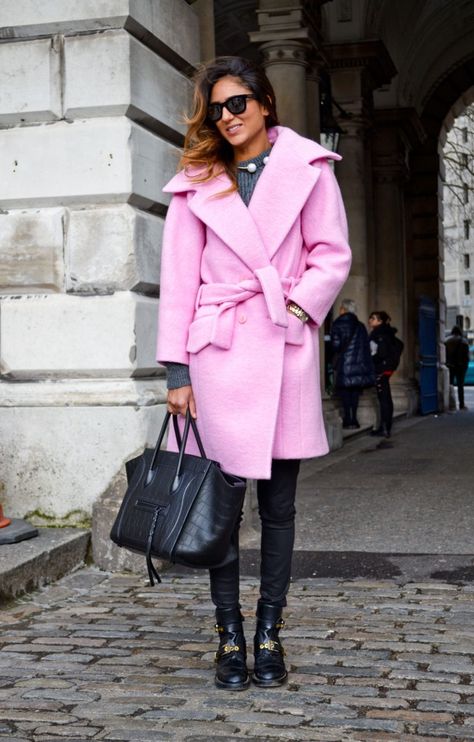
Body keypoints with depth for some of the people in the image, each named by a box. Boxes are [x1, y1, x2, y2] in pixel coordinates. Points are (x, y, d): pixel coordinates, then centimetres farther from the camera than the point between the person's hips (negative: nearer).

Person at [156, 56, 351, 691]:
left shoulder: (307, 168, 6)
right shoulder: (196, 183, 7)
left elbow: (333, 254, 7)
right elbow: (178, 281, 3)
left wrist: (295, 307, -9)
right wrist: (177, 371, -3)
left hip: (285, 353, 0)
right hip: (217, 352, 0)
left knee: (279, 503, 6)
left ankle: (269, 631, 17)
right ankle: (229, 634, 13)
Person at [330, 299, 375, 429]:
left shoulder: (337, 324, -5)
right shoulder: (360, 326, 11)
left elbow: (335, 345, -9)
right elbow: (366, 346, 10)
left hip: (343, 363, -4)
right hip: (359, 363, 4)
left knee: (344, 391, 0)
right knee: (355, 391, 7)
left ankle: (347, 419, -4)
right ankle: (353, 419, 6)